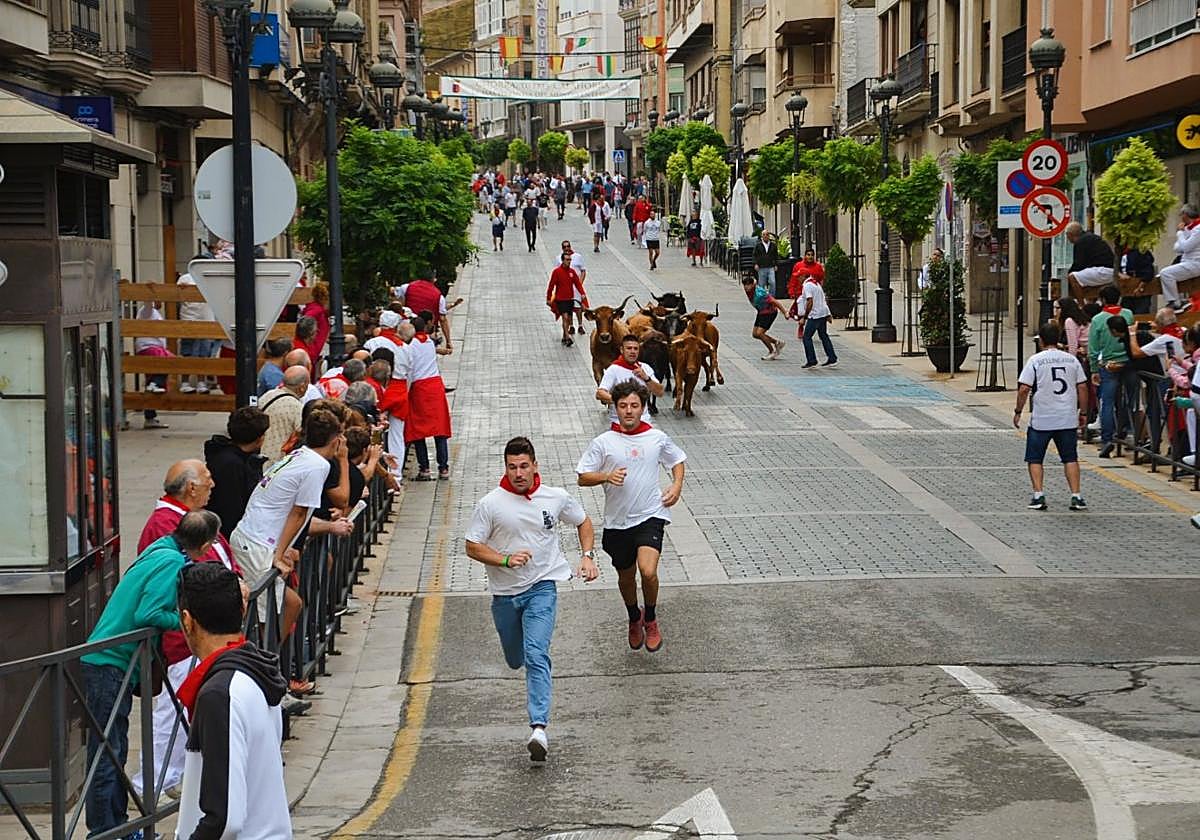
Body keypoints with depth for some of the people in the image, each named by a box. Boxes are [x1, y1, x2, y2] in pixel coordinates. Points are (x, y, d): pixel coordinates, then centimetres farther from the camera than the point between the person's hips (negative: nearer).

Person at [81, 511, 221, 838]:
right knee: (106, 754, -5)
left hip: (110, 662, 10)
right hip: (109, 663, -10)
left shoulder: (161, 550, 11)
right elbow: (147, 615, -24)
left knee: (115, 751, 16)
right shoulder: (171, 562, -17)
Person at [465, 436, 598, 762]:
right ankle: (535, 685, 54)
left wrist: (588, 556, 1)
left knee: (536, 655, -20)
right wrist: (506, 559, -20)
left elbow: (583, 522, 16)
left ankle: (539, 728, -28)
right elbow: (472, 547, -4)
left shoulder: (556, 497, -3)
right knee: (515, 660, 15)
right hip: (504, 592, 2)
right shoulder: (490, 504, -8)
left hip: (542, 587, -2)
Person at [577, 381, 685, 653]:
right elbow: (583, 478, 0)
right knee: (626, 577, 16)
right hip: (617, 520, 2)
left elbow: (677, 460, 19)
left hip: (650, 516, -1)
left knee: (648, 571, -22)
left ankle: (650, 620, 5)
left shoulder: (657, 438, 1)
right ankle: (634, 620, 45)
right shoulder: (603, 443, -4)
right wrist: (607, 476, -19)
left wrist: (677, 486, 2)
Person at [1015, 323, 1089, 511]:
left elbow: (1024, 389, -10)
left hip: (1041, 420, -3)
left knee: (1035, 459, 9)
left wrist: (1018, 411, 0)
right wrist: (1083, 412, 14)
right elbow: (1082, 387, 5)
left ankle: (1038, 496, -1)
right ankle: (1076, 496, 3)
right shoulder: (1072, 360, 5)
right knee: (1070, 458, 11)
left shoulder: (1035, 360, -6)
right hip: (1068, 419, 3)